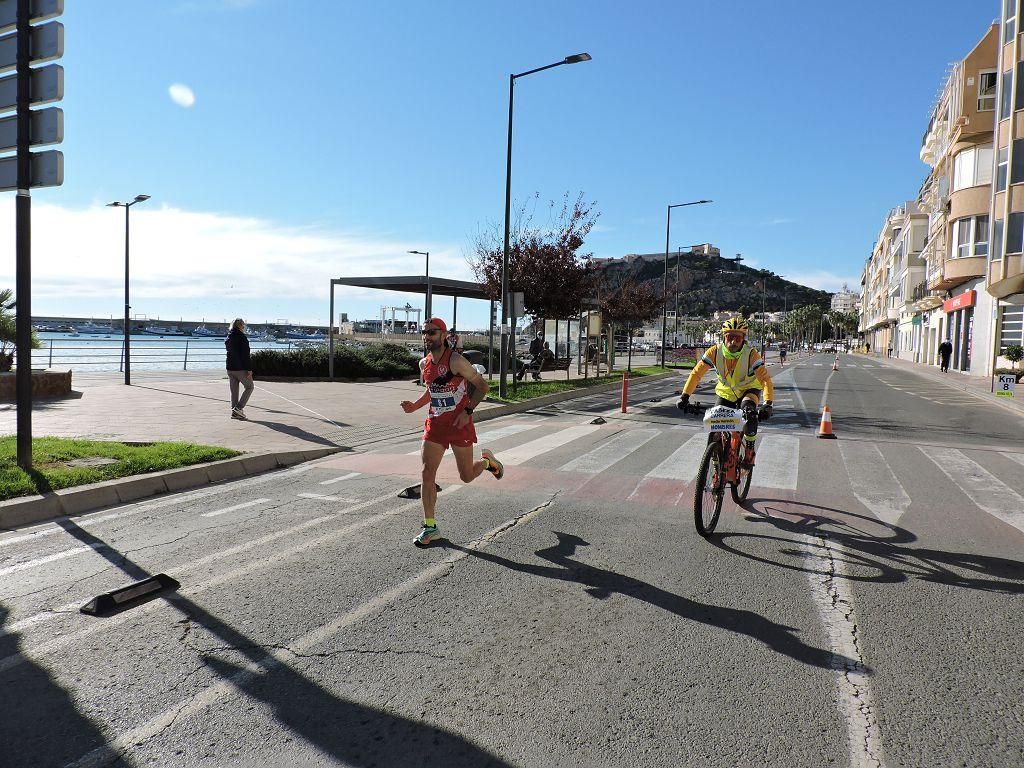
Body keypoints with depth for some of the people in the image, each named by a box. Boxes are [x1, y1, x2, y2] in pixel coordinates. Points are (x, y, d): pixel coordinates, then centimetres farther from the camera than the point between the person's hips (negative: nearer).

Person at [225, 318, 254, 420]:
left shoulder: (228, 338, 12)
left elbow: (230, 352, 17)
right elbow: (246, 355, -17)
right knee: (249, 386, 6)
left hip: (230, 368, 7)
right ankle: (239, 407, -5)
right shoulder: (242, 337, -13)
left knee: (234, 391, 11)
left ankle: (234, 411, 11)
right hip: (240, 368, -7)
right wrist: (249, 369, -16)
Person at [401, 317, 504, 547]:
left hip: (459, 423, -5)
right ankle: (430, 528, 5)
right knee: (427, 473, -4)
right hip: (435, 423, 5)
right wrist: (415, 406, 5)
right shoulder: (424, 363, 4)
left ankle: (488, 460, 41)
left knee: (467, 476, 6)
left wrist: (468, 411, -19)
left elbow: (482, 385, -11)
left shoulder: (456, 360, -16)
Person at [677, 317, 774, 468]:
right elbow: (696, 373, -20)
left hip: (748, 389, -2)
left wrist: (767, 404, -46)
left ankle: (749, 450, -9)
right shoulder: (715, 352, -23)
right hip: (726, 391, 2)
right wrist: (685, 396, -29)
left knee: (749, 413, -33)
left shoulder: (751, 354, -28)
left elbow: (765, 379, -32)